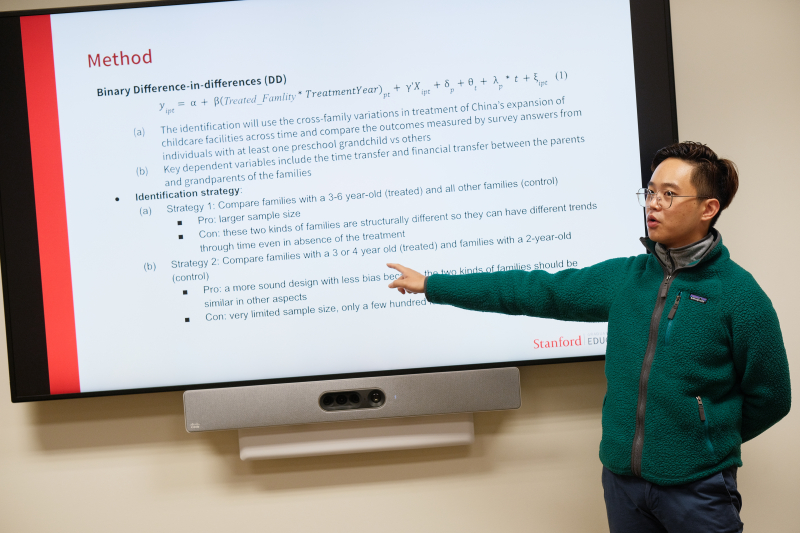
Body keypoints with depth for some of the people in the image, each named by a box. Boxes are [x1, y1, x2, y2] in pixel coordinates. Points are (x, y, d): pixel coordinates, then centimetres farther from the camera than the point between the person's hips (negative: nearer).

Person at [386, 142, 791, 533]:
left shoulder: (739, 294, -9)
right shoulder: (623, 277, 2)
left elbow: (768, 399, 0)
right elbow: (533, 290, 3)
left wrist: (712, 444, 9)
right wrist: (433, 285, 3)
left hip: (697, 487, -4)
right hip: (621, 476, 4)